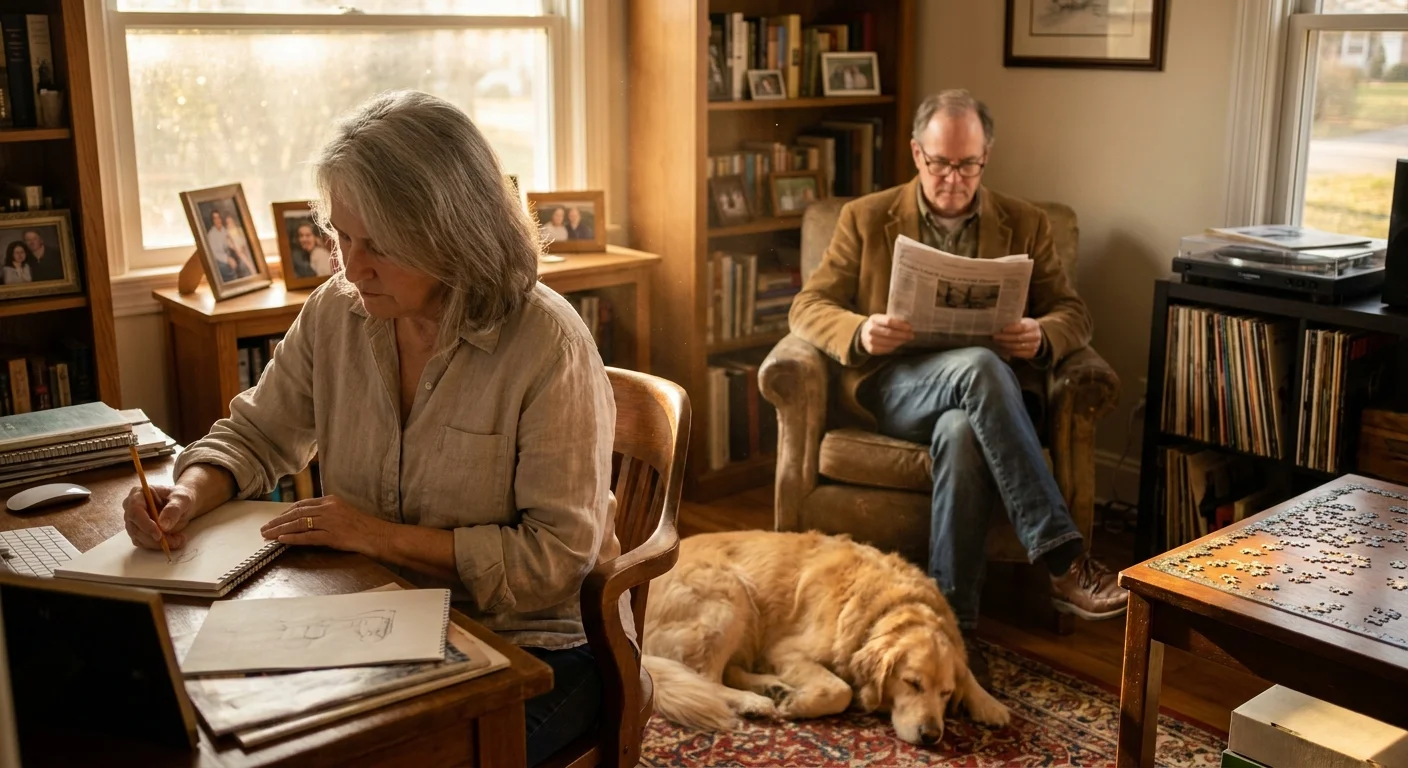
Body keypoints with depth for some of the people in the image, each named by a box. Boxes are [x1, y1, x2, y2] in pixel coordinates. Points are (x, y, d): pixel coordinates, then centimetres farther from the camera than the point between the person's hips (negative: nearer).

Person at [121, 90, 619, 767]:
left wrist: (383, 536, -21)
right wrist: (191, 493, -8)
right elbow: (255, 437, 14)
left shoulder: (548, 344, -19)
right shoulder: (335, 312, -1)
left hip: (532, 642, -5)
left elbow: (558, 555, -19)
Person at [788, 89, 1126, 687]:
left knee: (962, 434, -39)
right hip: (893, 385, -1)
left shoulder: (1025, 225, 14)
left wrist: (1042, 336, -14)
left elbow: (1073, 314, 11)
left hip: (987, 390, 1)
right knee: (980, 368, -37)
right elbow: (809, 307, 6)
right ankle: (1062, 560, -36)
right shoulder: (866, 219, 10)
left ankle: (952, 623, -33)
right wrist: (861, 334, -18)